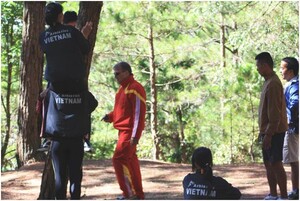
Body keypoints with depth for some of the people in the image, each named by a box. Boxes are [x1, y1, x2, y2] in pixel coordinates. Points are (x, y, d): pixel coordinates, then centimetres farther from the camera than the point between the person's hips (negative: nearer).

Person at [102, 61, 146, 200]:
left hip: (129, 131, -10)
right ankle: (138, 194, 18)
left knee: (119, 159, -13)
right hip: (123, 130, 10)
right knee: (131, 161, 12)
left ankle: (129, 194, -9)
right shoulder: (123, 88, 15)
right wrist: (110, 117, 5)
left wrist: (135, 136, -24)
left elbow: (139, 114, -20)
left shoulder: (134, 88, -15)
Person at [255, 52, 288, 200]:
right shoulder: (268, 82, 14)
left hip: (274, 132, -10)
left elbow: (274, 112, -21)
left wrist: (268, 134, -22)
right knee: (268, 163, 13)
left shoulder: (273, 84, -17)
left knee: (275, 163, -9)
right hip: (268, 131, 10)